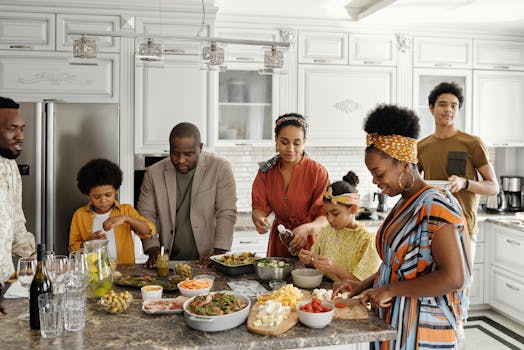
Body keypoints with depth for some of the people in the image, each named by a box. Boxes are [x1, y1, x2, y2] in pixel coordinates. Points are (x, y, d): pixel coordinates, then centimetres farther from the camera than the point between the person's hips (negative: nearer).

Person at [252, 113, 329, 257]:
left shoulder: (318, 172, -8)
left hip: (308, 245, -2)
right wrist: (259, 219, -23)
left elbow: (326, 216, -14)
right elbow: (259, 207, -1)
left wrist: (307, 228, -33)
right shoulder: (266, 171, 3)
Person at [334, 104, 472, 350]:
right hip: (392, 321, 8)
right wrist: (362, 286, 5)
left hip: (422, 330, -8)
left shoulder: (435, 205, -18)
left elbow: (453, 277, -24)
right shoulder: (405, 203, 7)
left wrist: (390, 289, -19)